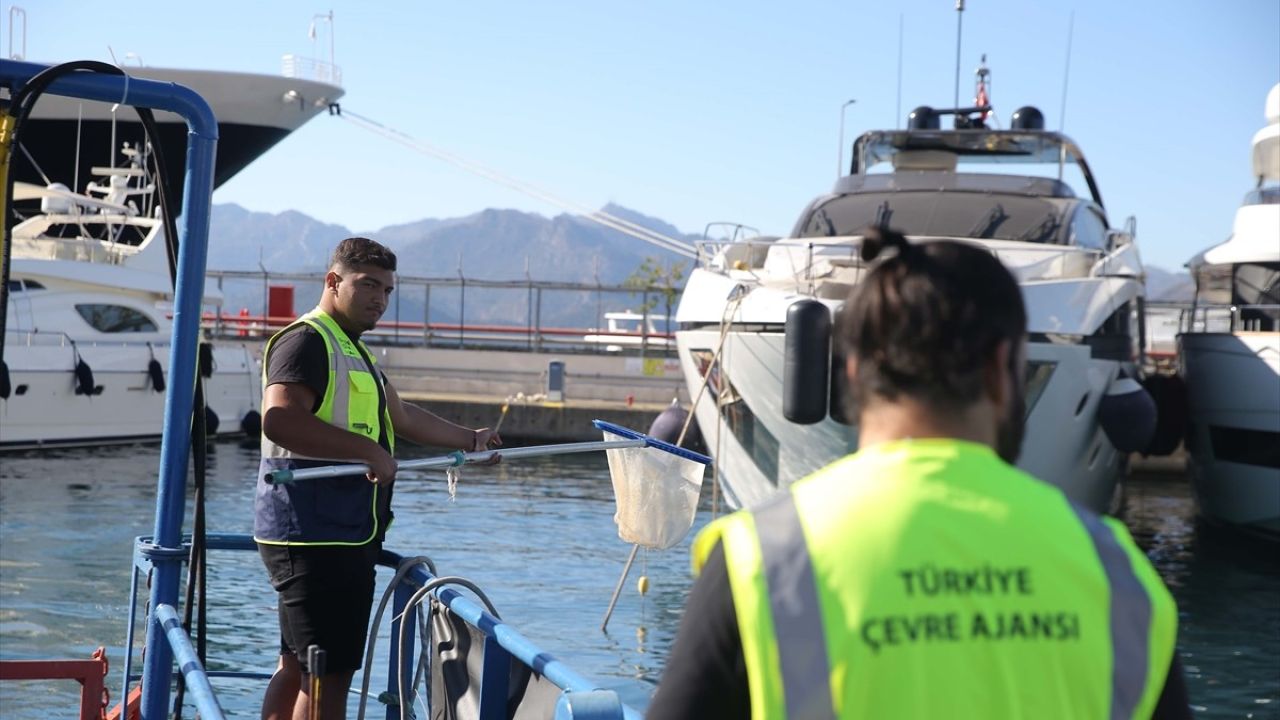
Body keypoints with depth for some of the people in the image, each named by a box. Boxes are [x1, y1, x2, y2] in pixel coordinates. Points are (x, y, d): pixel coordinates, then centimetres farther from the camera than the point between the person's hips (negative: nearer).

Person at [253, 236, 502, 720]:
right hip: (316, 538, -10)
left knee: (298, 667, 14)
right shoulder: (307, 340, -11)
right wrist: (368, 450, -25)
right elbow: (279, 420, -28)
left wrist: (469, 439, 42)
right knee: (330, 673, -11)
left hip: (344, 537, 10)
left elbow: (400, 415, 37)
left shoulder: (352, 349, 22)